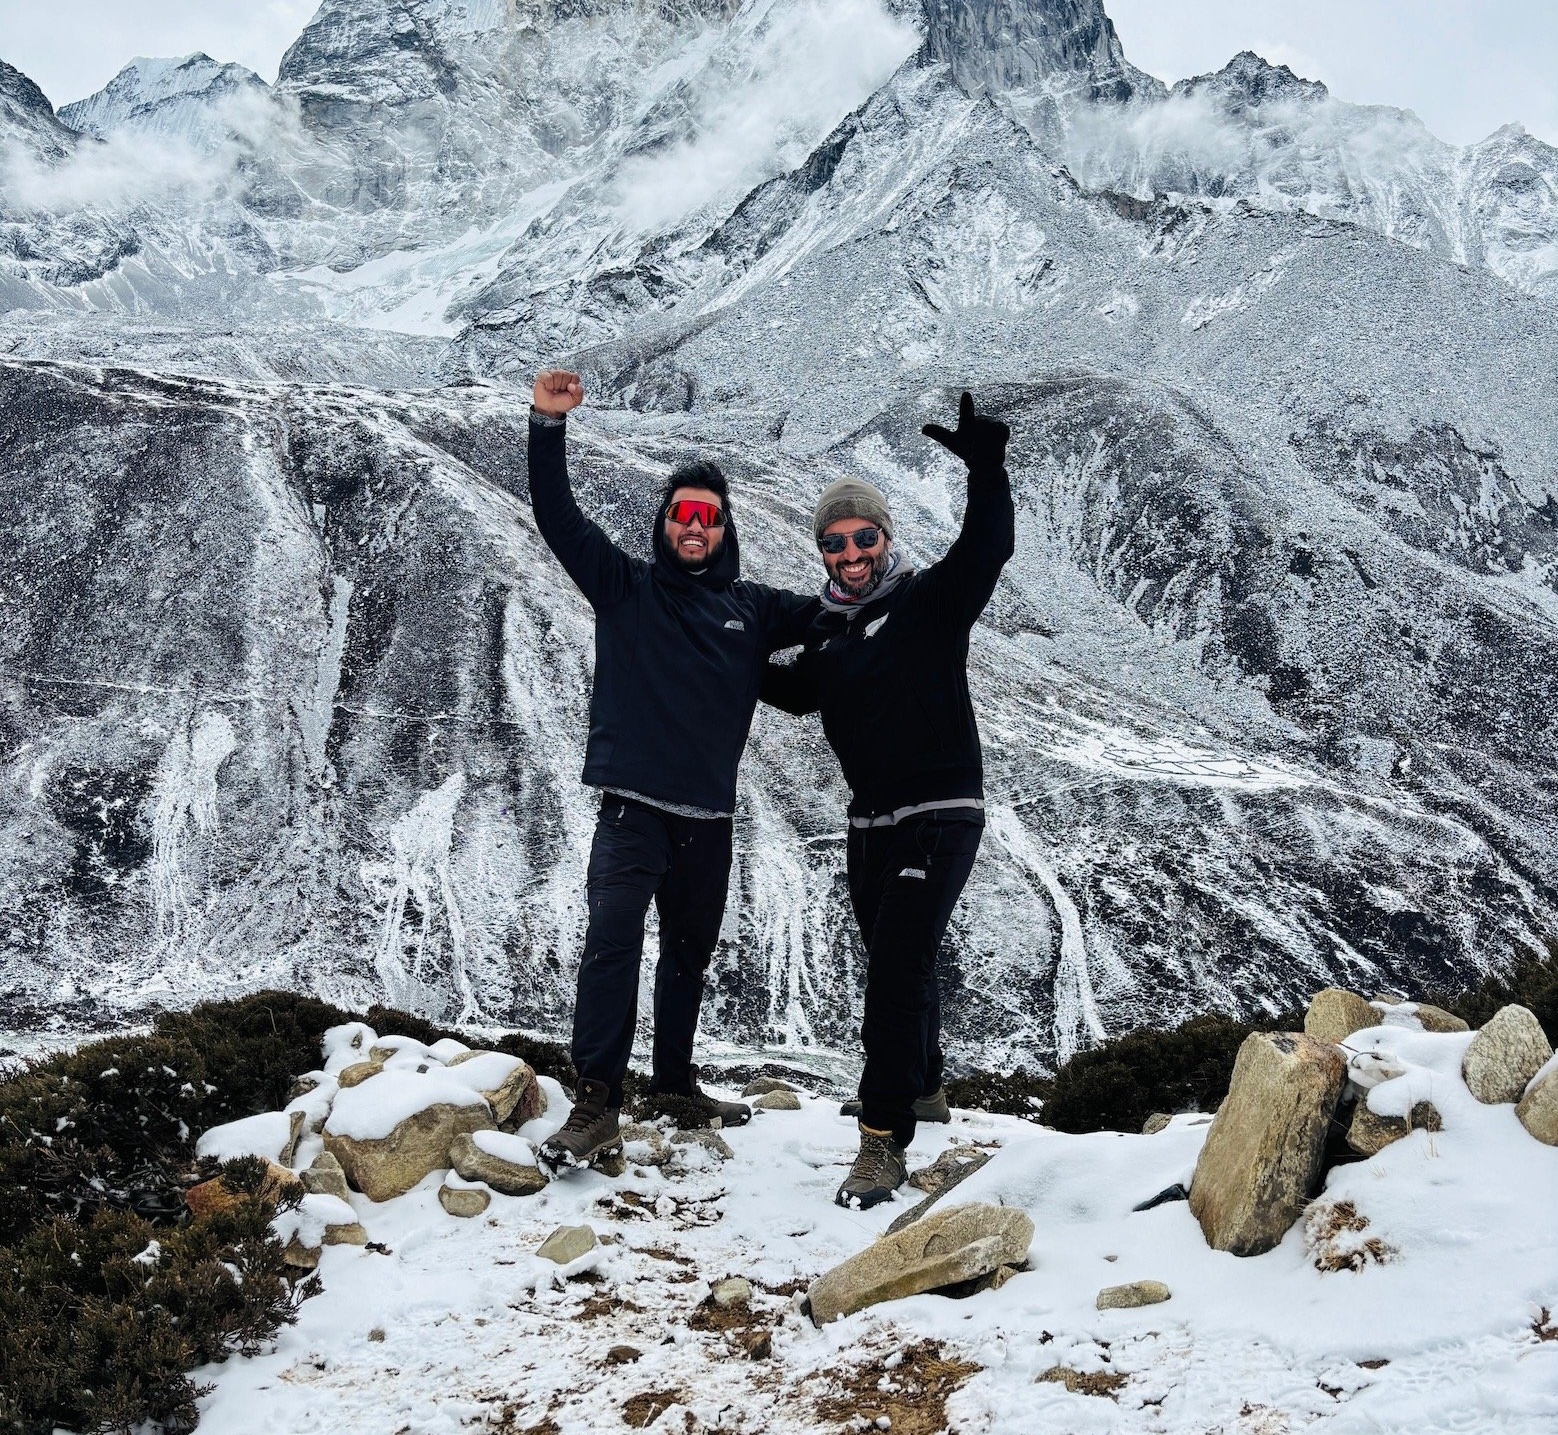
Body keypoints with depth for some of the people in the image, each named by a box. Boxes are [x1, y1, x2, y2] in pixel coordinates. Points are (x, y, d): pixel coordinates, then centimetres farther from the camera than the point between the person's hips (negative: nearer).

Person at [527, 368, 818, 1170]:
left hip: (709, 817, 4)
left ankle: (675, 1079, 33)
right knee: (612, 942, -18)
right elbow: (557, 518, -3)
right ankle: (597, 1102, -15)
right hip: (633, 807, -4)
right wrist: (549, 425, -13)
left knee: (689, 954, 16)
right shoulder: (625, 588, 3)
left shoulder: (752, 609, 10)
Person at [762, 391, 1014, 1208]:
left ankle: (883, 1141, -14)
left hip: (939, 817, -7)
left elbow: (988, 549, -26)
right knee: (895, 961, 21)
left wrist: (986, 469, -40)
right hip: (870, 824, 7)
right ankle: (922, 1086, 43)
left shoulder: (930, 602, -9)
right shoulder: (827, 630, 10)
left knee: (898, 966, -16)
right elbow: (796, 691, 27)